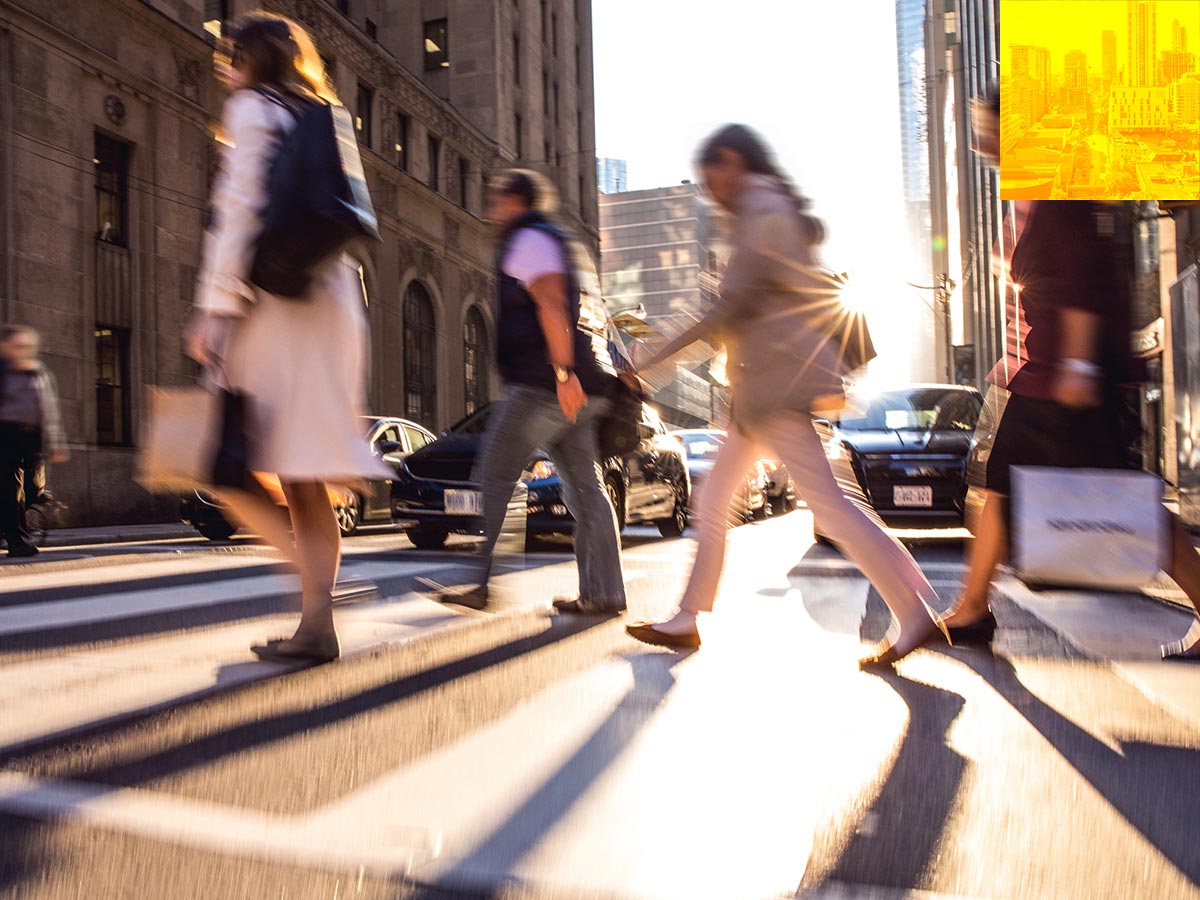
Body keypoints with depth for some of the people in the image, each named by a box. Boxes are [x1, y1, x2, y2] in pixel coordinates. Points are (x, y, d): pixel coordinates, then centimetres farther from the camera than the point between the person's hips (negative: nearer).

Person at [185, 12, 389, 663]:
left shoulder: (253, 109, 3)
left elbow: (240, 213, -10)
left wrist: (213, 311, -12)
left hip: (273, 308, -7)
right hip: (329, 308, 8)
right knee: (302, 481, 5)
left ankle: (312, 587, -19)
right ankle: (315, 625, 4)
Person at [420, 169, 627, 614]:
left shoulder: (528, 239, -1)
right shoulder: (552, 240, 29)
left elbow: (551, 304, -17)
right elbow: (586, 315, 30)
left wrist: (563, 372, -25)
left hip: (544, 382, -10)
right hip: (575, 386, 10)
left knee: (495, 477, -5)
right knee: (585, 487, 5)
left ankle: (485, 584, -4)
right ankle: (603, 592, 6)